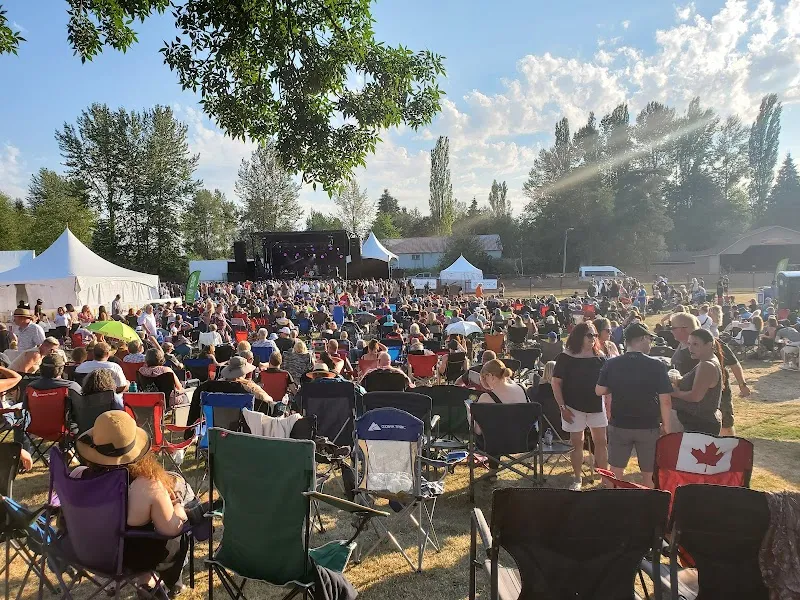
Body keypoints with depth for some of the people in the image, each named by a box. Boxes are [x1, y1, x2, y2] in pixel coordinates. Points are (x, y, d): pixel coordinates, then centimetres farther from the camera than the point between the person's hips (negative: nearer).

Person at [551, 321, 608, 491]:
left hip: (596, 406, 2)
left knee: (601, 441, 7)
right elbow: (556, 383, -6)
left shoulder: (600, 357, 0)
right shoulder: (565, 357, -9)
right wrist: (562, 407, -11)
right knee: (577, 443, 8)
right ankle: (577, 479, 22)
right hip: (574, 407, -2)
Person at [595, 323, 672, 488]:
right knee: (648, 473, 14)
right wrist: (666, 427, -1)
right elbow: (665, 401, -12)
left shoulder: (611, 364, -8)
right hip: (649, 426, -2)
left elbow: (599, 391, 0)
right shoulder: (656, 365, -14)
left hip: (619, 425, 2)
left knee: (615, 471, 16)